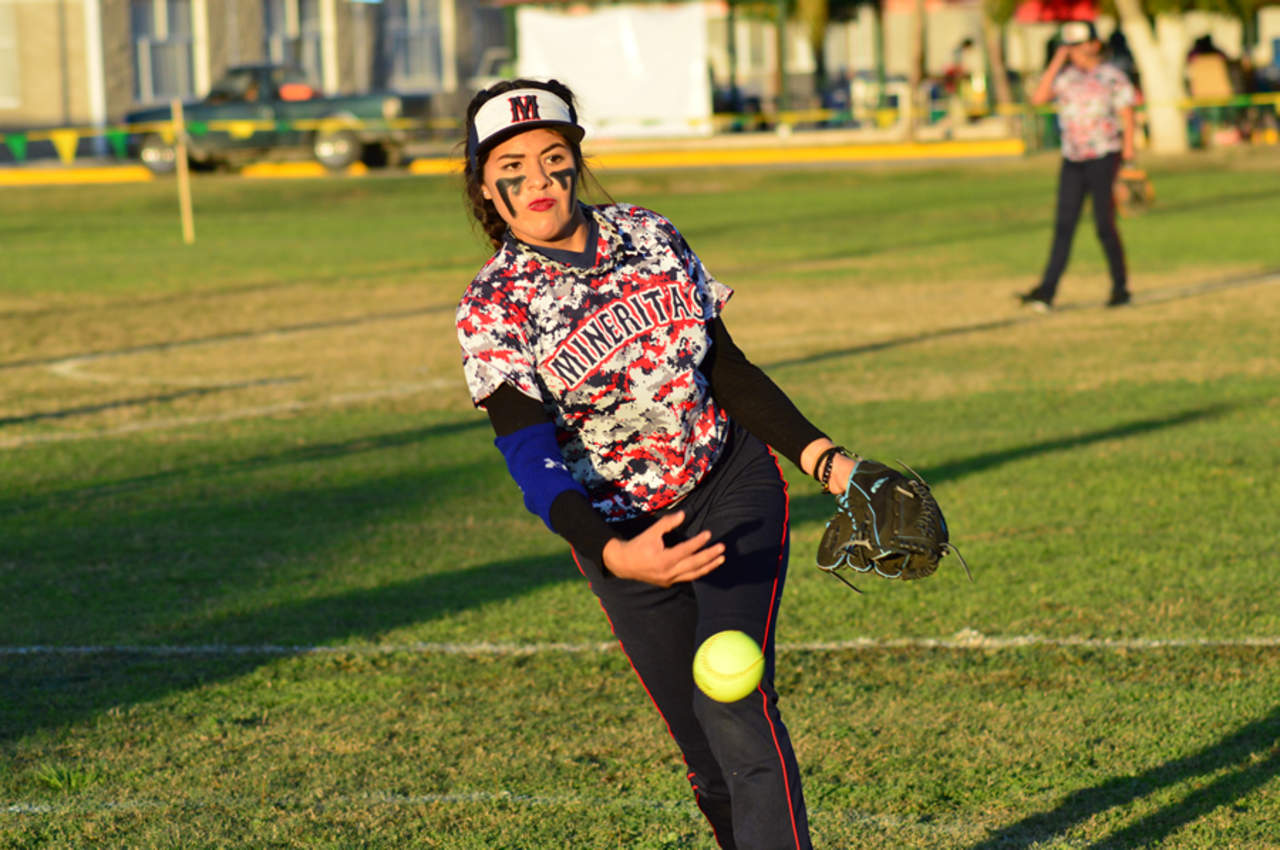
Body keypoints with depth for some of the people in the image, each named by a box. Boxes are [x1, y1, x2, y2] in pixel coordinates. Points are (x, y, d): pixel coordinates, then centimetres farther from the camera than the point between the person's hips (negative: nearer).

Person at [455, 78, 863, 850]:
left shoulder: (647, 236, 0)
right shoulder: (493, 308, -10)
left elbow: (728, 372, 7)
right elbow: (532, 459, -21)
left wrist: (822, 457, -4)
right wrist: (611, 554, -38)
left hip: (734, 489, 0)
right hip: (621, 531, 0)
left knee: (732, 705, -19)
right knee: (707, 756, 0)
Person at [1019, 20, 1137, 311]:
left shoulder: (1112, 77, -3)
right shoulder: (1066, 76, 9)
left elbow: (1127, 114, -5)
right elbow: (1038, 98, -3)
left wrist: (1128, 148, -17)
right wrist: (1056, 62, -4)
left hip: (1104, 157, -4)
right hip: (1072, 161, 4)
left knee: (1104, 226, -3)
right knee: (1063, 226, -1)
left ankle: (1120, 288, 9)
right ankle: (1046, 291, -6)